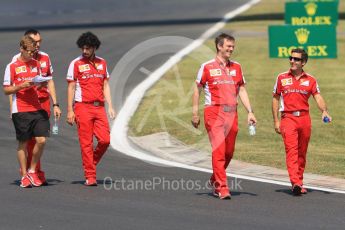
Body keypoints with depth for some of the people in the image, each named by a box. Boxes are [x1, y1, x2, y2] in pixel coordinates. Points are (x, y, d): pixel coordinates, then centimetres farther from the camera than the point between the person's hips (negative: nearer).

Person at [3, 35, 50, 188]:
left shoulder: (36, 64, 13)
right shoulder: (12, 66, -2)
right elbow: (6, 90, -2)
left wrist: (41, 84, -2)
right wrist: (21, 86, -17)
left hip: (37, 108, 4)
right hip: (20, 110, -4)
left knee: (41, 140, -6)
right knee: (23, 143, 2)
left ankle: (32, 171, 11)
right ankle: (24, 176, 12)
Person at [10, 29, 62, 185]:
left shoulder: (45, 58, 11)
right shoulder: (17, 59, -3)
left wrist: (55, 104, 13)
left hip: (43, 103, 4)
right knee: (32, 140, -5)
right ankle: (38, 175, -1)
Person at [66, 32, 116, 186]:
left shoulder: (102, 63, 13)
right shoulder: (76, 64, 0)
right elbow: (71, 87, -1)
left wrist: (110, 106, 7)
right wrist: (70, 110, -6)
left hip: (99, 107, 4)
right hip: (83, 107, -4)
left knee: (105, 140, -5)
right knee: (86, 143, -4)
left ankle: (91, 164, 18)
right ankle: (90, 177, 0)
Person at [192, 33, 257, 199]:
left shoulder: (236, 67, 13)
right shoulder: (207, 67, 0)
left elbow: (241, 90, 15)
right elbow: (197, 89, 5)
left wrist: (250, 112, 6)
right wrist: (195, 114, 1)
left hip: (231, 113, 5)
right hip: (214, 112, -5)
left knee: (229, 152, 9)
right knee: (219, 150, -12)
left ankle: (215, 180, 31)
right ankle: (222, 187, -11)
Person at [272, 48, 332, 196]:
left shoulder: (310, 80, 8)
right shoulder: (282, 78, 7)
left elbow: (318, 97, -1)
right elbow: (275, 99, 11)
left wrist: (324, 111, -21)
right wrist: (276, 121, 5)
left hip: (304, 118, 2)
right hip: (288, 118, -2)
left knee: (302, 153, 8)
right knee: (291, 150, -16)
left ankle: (299, 182, 19)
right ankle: (295, 183, -28)